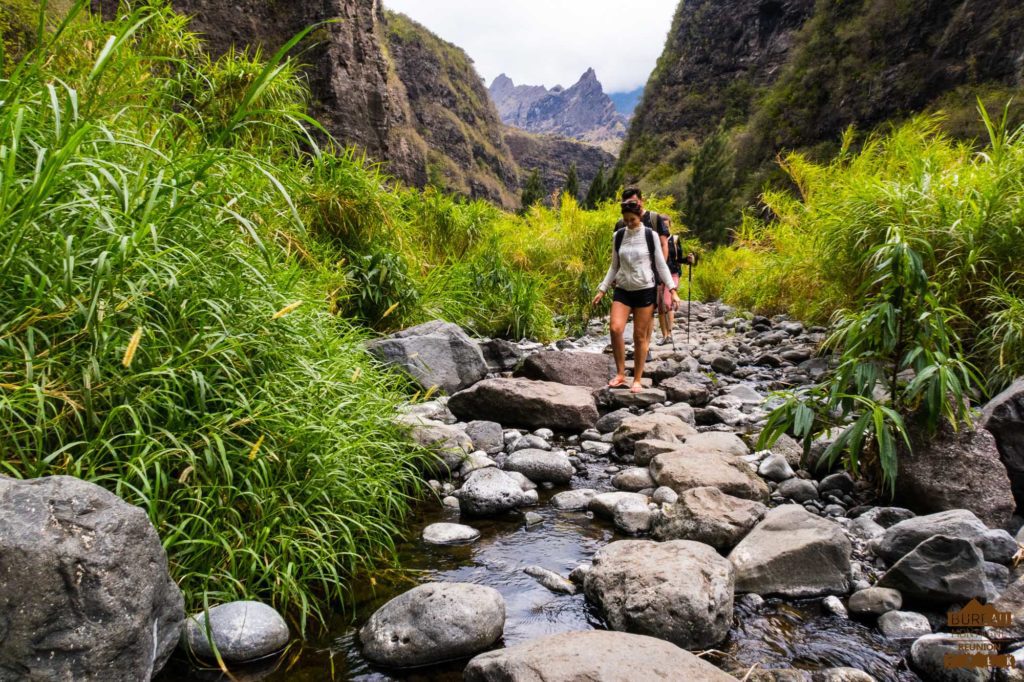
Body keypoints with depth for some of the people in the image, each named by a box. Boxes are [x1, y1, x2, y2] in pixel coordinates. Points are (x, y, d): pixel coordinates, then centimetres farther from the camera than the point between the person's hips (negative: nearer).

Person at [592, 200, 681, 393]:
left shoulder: (650, 235, -4)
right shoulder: (619, 236, 4)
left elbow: (661, 265, 0)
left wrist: (673, 290, -8)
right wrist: (602, 290, 7)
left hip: (645, 291, -2)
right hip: (622, 290, 2)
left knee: (640, 336, 1)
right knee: (616, 328, -17)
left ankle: (637, 380, 12)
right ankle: (620, 373, -2)